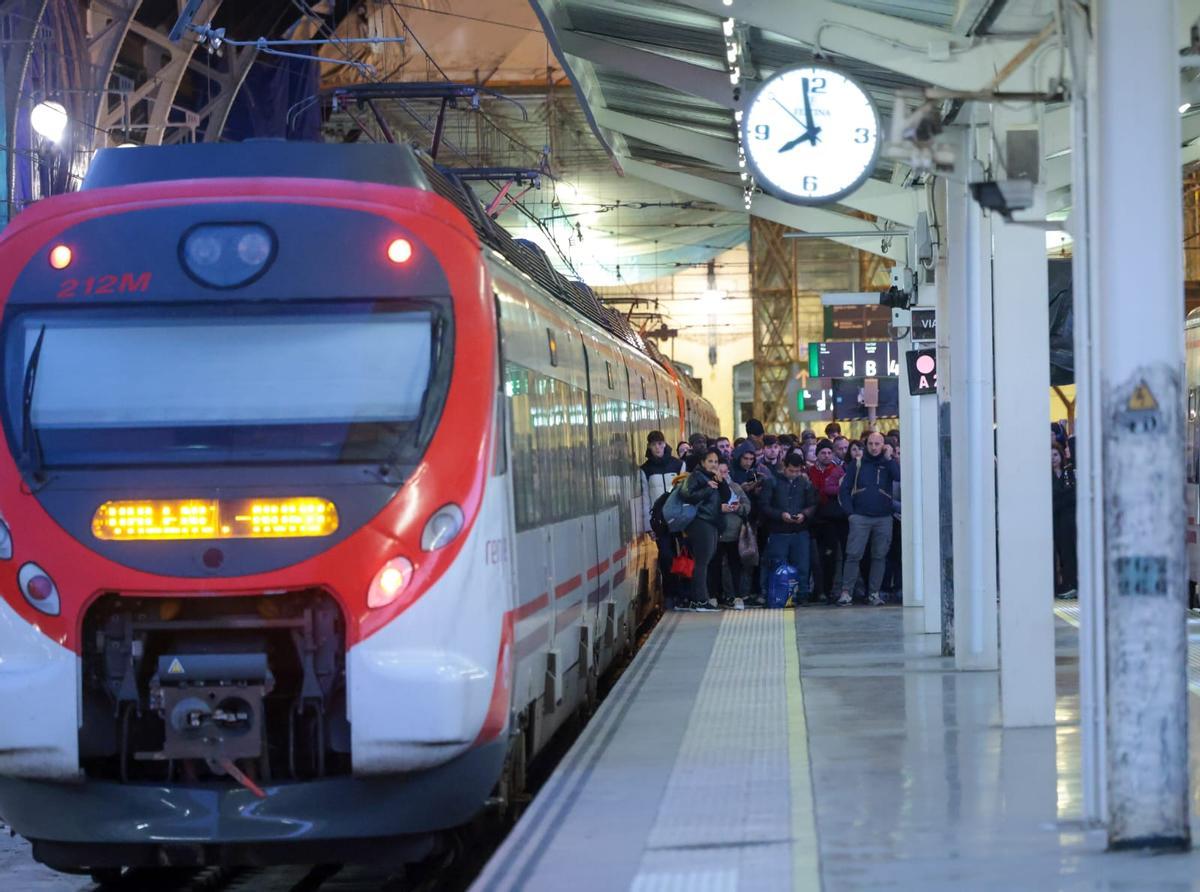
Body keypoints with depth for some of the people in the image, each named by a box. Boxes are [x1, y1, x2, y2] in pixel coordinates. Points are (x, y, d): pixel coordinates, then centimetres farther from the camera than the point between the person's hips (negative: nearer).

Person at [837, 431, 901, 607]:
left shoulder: (888, 464, 8)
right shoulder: (857, 464, 7)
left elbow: (899, 477, -13)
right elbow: (844, 489, 7)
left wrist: (889, 458, -10)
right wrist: (850, 512, -2)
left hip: (883, 519, 1)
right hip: (860, 518, -1)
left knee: (879, 556, 4)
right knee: (853, 555, -8)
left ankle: (874, 593, 10)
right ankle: (845, 592, -6)